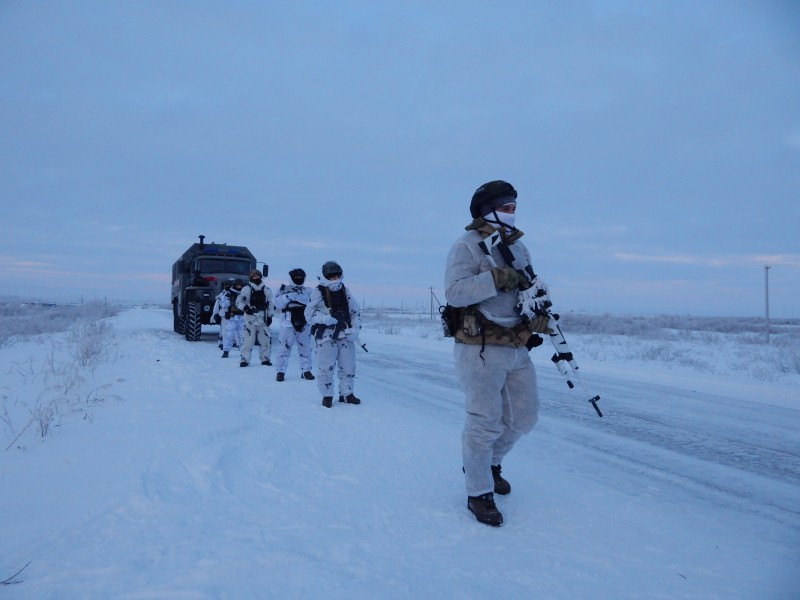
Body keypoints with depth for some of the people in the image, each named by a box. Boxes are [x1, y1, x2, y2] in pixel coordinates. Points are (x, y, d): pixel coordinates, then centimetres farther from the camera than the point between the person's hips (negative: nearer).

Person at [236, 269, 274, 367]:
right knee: (248, 339, -6)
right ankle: (244, 359, 1)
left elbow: (270, 304, 14)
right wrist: (245, 308, -17)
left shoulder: (267, 290, 10)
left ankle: (265, 358, 16)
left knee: (266, 339, 4)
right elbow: (238, 302, 0)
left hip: (263, 318, 3)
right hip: (250, 318, -3)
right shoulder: (246, 289, 0)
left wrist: (270, 316, 9)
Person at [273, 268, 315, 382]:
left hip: (304, 324, 2)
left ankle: (306, 370, 17)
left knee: (305, 347, 7)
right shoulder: (284, 289, 8)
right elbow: (278, 303, -2)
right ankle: (280, 371, 6)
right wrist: (288, 296, -17)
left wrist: (297, 297, -18)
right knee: (284, 347, -3)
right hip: (288, 323, -2)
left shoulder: (308, 291, 12)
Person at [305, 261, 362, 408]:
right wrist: (326, 318, -23)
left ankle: (346, 394, 25)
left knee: (348, 366, 9)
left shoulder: (344, 291, 8)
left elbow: (355, 312, 10)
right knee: (326, 368, -1)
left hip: (345, 335, 4)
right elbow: (309, 314, -8)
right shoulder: (318, 292, -4)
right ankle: (327, 395, 17)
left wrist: (355, 329, -4)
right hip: (326, 336, -4)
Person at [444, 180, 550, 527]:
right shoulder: (466, 246, -8)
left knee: (524, 418, 16)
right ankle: (479, 493, 17)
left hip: (518, 348, 8)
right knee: (484, 424, -1)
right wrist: (496, 279, -26)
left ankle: (490, 463, 41)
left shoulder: (519, 248, 15)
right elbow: (454, 292, -19)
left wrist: (540, 314, -7)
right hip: (480, 349, -7)